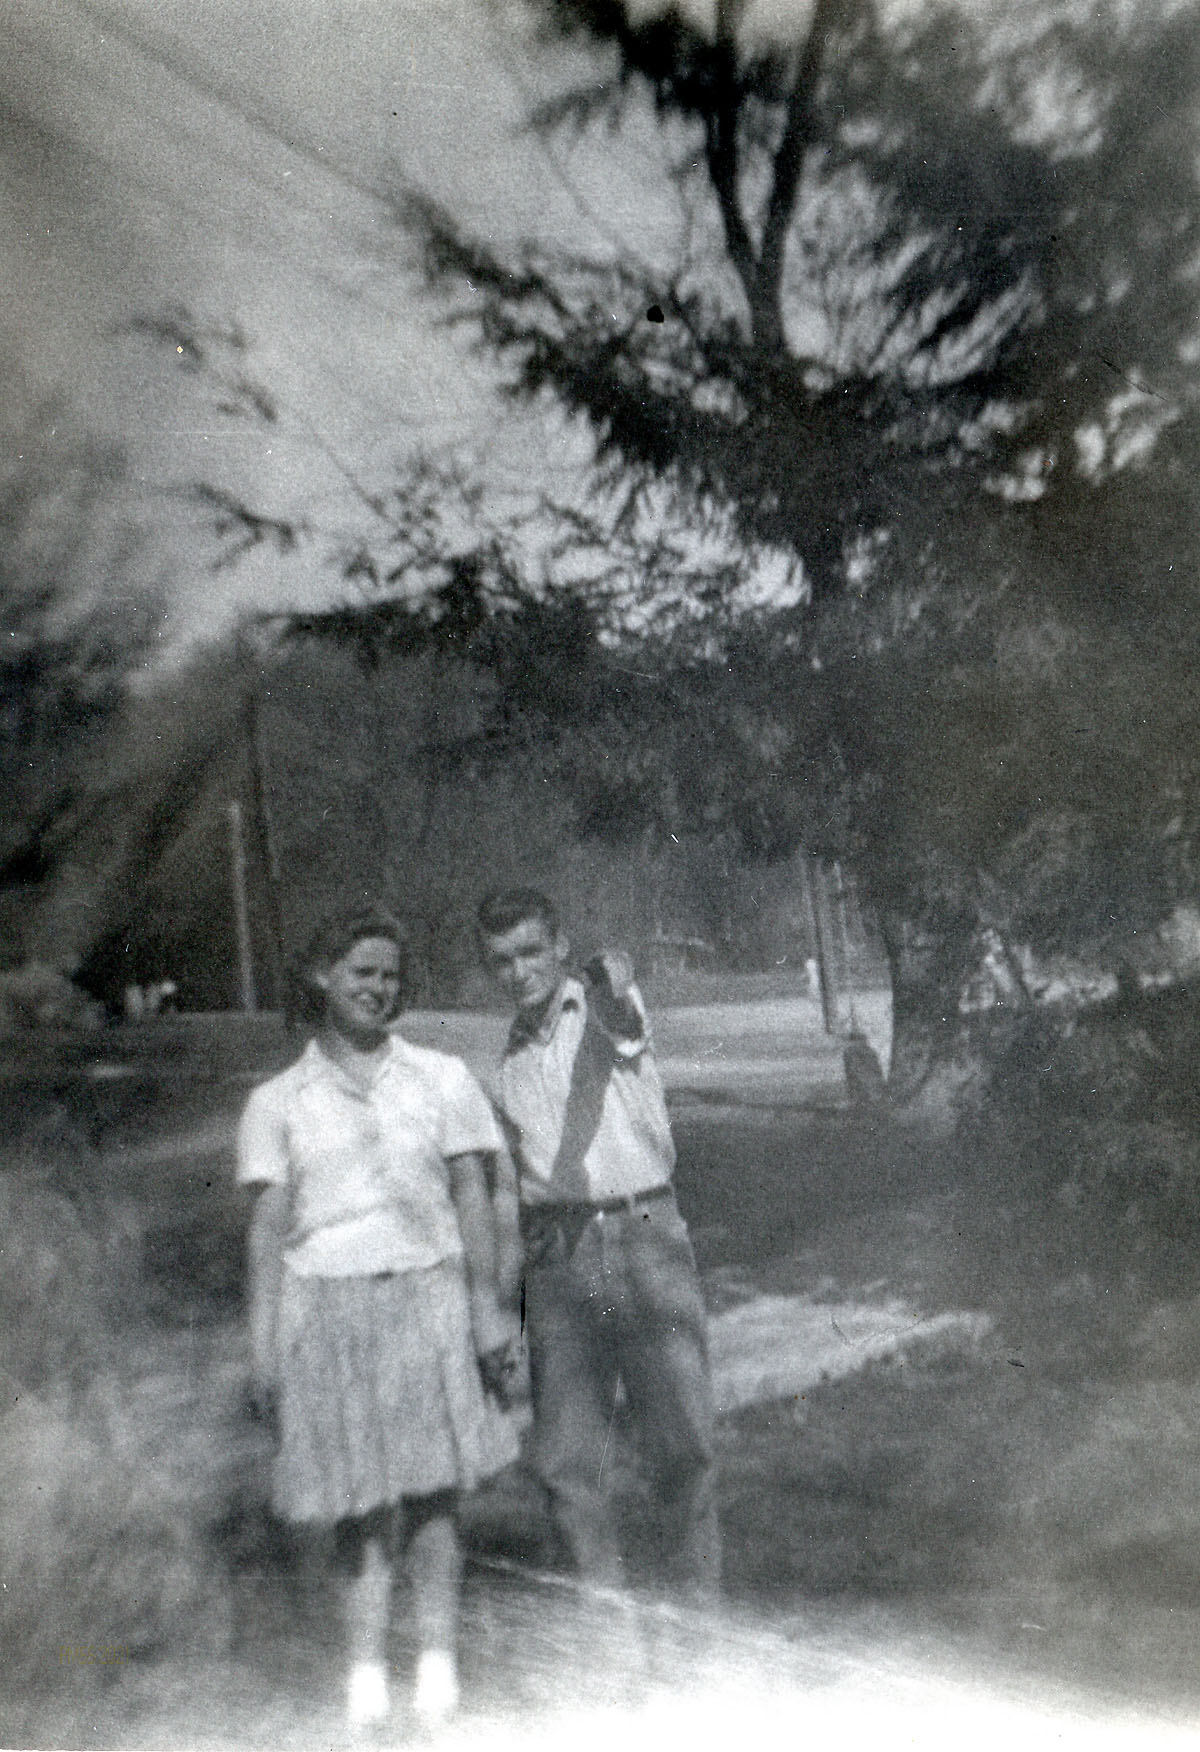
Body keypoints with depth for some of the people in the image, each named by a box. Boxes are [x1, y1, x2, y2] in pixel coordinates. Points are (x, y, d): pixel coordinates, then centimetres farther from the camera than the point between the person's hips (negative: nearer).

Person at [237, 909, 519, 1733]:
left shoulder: (441, 1078, 7)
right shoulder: (278, 1102, 6)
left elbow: (472, 1199, 6)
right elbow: (269, 1223, 5)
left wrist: (486, 1306, 0)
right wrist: (263, 1342, 1)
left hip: (427, 1299, 0)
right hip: (327, 1308, 0)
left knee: (433, 1491, 0)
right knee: (362, 1499, 0)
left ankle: (438, 1662, 13)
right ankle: (367, 1667, 12)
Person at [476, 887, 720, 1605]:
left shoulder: (605, 1007, -1)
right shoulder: (511, 1055, 15)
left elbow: (621, 1022, -27)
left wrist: (614, 981, -52)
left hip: (645, 1235, -4)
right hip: (558, 1256, 4)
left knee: (682, 1439, 0)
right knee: (567, 1451, 4)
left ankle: (703, 1596, 15)